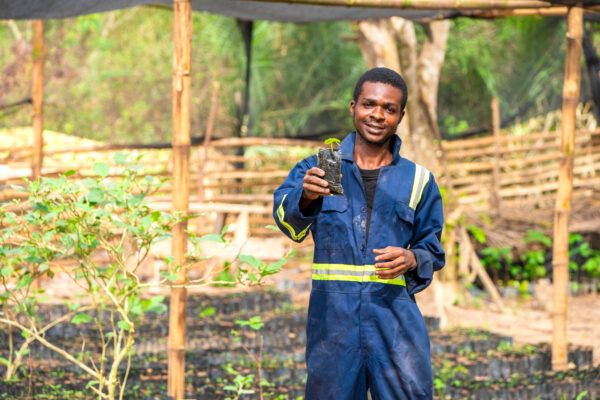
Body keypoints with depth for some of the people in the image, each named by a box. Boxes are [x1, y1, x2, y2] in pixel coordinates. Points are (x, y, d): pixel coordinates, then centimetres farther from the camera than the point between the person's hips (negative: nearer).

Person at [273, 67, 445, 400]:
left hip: (394, 314, 1)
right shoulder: (318, 168, 6)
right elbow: (287, 220, -12)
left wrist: (412, 259, -8)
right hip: (332, 316, -1)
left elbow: (432, 250, 15)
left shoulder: (418, 180, 13)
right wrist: (306, 197, -34)